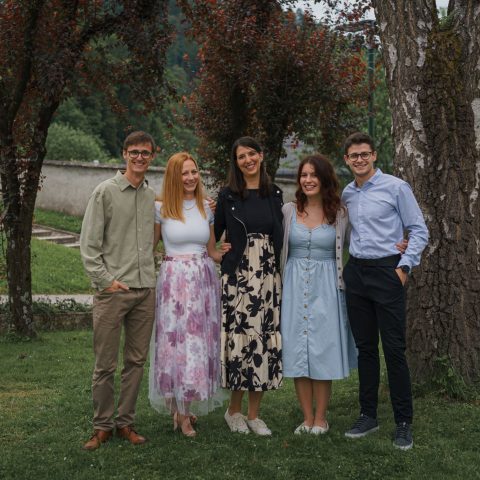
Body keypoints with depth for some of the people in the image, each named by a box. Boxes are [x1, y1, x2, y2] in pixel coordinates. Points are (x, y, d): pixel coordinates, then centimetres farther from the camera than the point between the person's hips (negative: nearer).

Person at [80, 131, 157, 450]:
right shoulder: (105, 192, -2)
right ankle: (102, 426, 14)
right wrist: (106, 280, -11)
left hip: (146, 290, 5)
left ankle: (126, 422, 21)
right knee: (105, 364, 1)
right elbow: (89, 244, -5)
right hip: (113, 291, -4)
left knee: (136, 361, 9)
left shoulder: (153, 197, 12)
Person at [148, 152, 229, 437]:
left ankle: (189, 406, 23)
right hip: (174, 281, -4)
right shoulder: (161, 209, -1)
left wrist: (231, 252, -1)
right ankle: (181, 412, 11)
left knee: (202, 343, 7)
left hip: (204, 280, 4)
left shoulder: (206, 208, 9)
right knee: (177, 342, -2)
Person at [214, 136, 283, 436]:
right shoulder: (228, 196, 2)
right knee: (240, 339, -4)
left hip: (268, 277, 3)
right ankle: (234, 410, 14)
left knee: (265, 341, 3)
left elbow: (280, 237, 15)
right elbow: (214, 234, 8)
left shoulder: (274, 194, 10)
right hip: (237, 275, -3)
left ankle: (254, 414, 14)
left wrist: (282, 273, 10)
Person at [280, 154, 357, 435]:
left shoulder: (340, 214, 1)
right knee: (297, 352, 3)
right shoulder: (288, 211, 4)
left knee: (323, 351, 2)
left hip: (326, 287, -1)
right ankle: (307, 418, 14)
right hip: (295, 286, 2)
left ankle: (321, 418, 14)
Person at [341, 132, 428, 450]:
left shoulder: (396, 188, -5)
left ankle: (404, 423, 4)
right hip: (356, 273, 5)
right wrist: (349, 264, 11)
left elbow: (419, 231, -4)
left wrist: (404, 266, -12)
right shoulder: (347, 194, 11)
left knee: (394, 349, -5)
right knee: (365, 348, 10)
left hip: (386, 272, -5)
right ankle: (368, 415, 20)